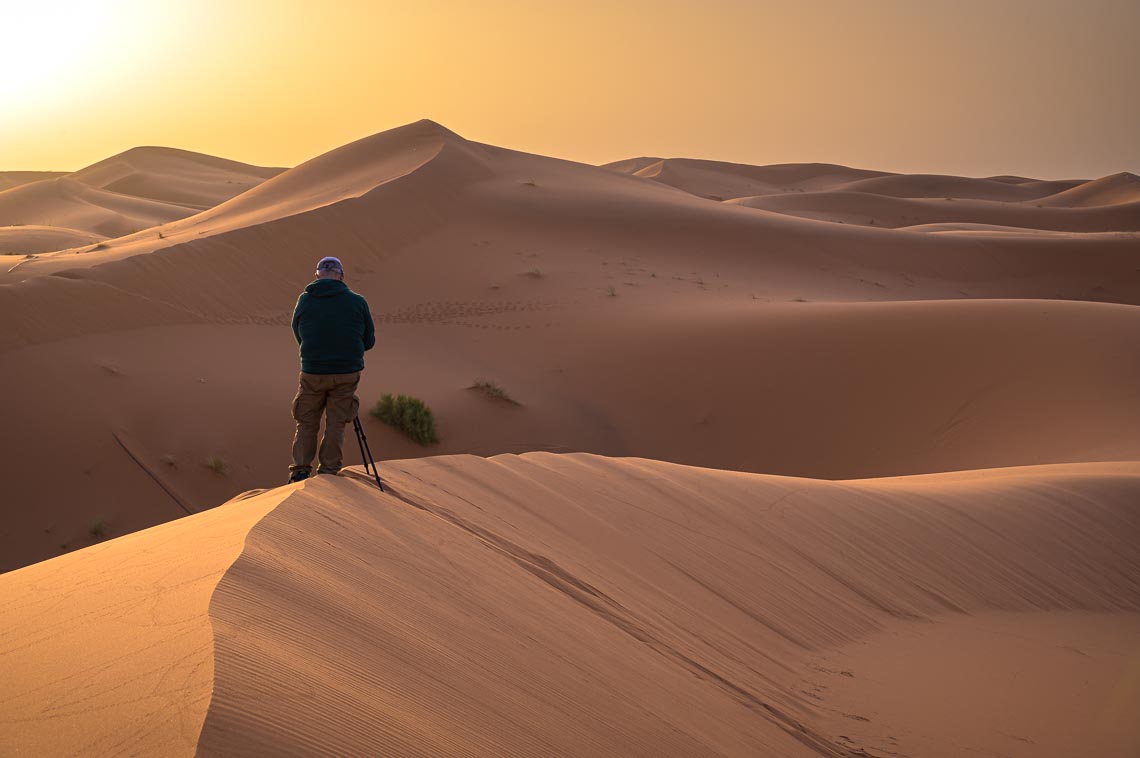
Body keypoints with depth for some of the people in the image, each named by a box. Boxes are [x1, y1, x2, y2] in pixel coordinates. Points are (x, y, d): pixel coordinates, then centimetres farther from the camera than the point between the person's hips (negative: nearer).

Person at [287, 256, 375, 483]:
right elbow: (369, 341, 4)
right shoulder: (357, 302, -4)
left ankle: (300, 471, 7)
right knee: (335, 424, 7)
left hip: (312, 372, 1)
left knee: (306, 424, 11)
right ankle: (328, 471, 8)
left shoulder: (305, 300, -1)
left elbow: (298, 336, 11)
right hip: (347, 373, -1)